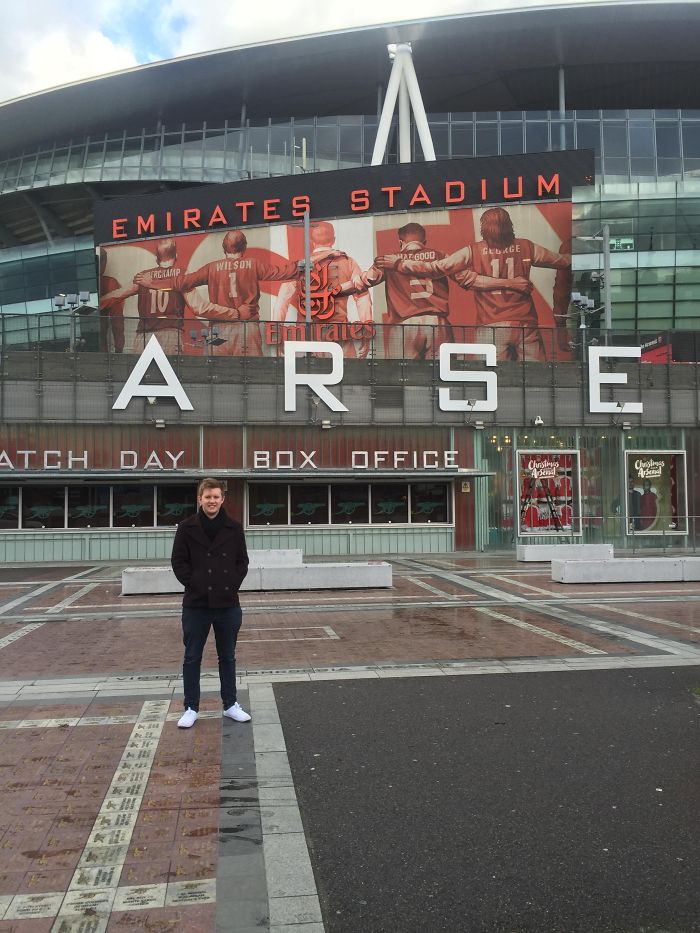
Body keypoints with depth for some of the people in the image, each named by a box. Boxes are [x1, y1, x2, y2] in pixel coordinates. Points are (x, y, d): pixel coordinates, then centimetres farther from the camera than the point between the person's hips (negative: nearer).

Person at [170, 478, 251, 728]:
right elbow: (178, 561, -2)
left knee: (228, 656, 13)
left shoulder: (234, 528, 2)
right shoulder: (187, 527, -3)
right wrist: (193, 584, -10)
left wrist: (233, 584, -5)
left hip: (228, 604, 2)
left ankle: (230, 704, 25)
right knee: (192, 658, 7)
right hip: (196, 604, -1)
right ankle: (191, 708, 19)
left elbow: (242, 561, 7)